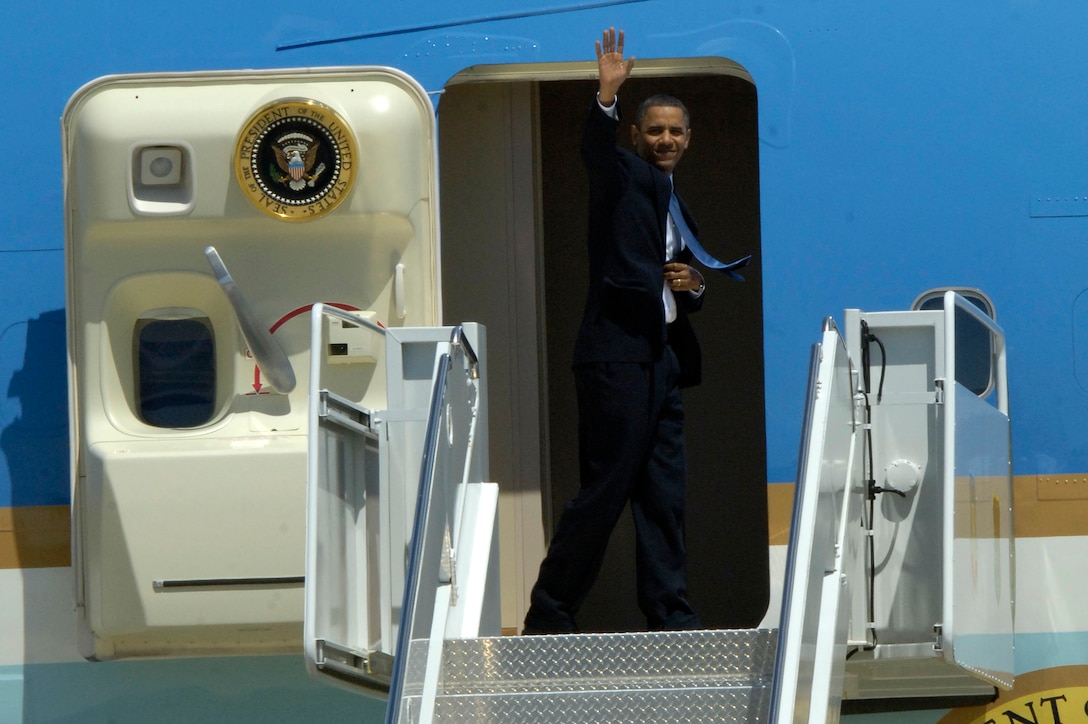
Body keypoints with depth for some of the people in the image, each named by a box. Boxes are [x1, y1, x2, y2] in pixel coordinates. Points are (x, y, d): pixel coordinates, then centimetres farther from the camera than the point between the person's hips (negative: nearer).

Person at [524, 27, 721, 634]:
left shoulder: (678, 209, 23)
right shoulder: (625, 176, 1)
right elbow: (596, 150, -24)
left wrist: (694, 286, 7)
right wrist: (607, 96, -40)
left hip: (663, 359, 8)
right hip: (618, 352, -8)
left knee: (664, 497, 7)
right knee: (605, 489, -7)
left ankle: (670, 616, 10)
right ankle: (550, 614, 1)